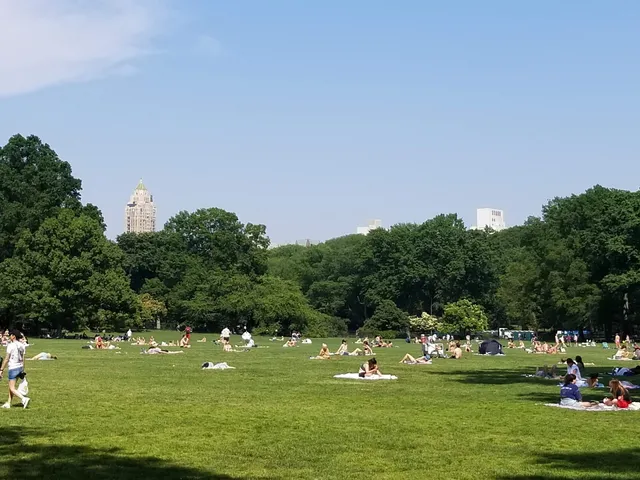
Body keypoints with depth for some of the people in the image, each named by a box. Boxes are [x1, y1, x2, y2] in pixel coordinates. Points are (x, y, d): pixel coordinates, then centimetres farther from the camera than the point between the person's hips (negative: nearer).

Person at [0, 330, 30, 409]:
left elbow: (6, 359, -13)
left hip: (13, 368, -8)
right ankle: (8, 403, 22)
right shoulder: (21, 345, 6)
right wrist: (22, 370, 17)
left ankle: (24, 399, -18)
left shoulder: (11, 345, -14)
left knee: (12, 388, -3)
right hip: (20, 367, 8)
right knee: (11, 387, 18)